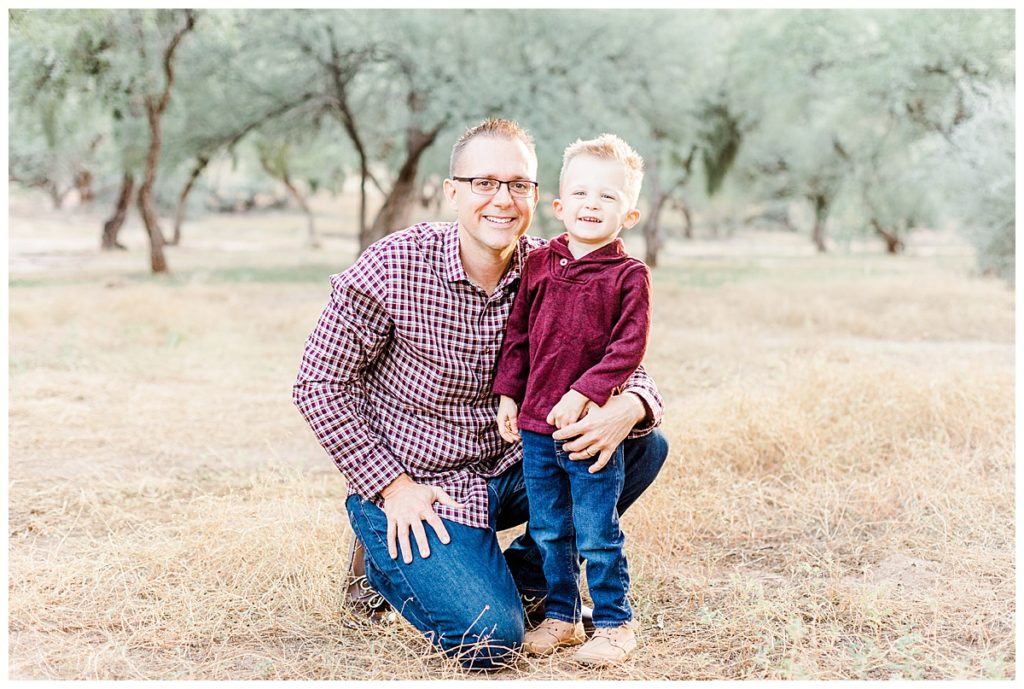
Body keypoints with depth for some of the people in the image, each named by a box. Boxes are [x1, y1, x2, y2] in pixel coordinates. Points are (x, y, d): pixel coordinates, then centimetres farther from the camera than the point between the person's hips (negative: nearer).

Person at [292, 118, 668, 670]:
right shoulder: (393, 269, -18)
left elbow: (624, 368, -1)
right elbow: (319, 384, -11)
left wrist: (627, 408, -27)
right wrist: (391, 485, -15)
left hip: (510, 472, 5)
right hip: (416, 488, -5)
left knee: (644, 445, -9)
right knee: (491, 639, -22)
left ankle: (527, 572, 10)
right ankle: (389, 563, 10)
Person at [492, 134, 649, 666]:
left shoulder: (629, 276, -6)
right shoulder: (539, 265, 6)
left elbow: (628, 347, -12)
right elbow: (517, 334, 13)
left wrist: (582, 394, -20)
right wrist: (508, 394, 8)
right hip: (535, 426, 5)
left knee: (596, 534, 3)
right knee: (548, 532, 15)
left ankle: (613, 622, 19)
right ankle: (561, 615, 30)